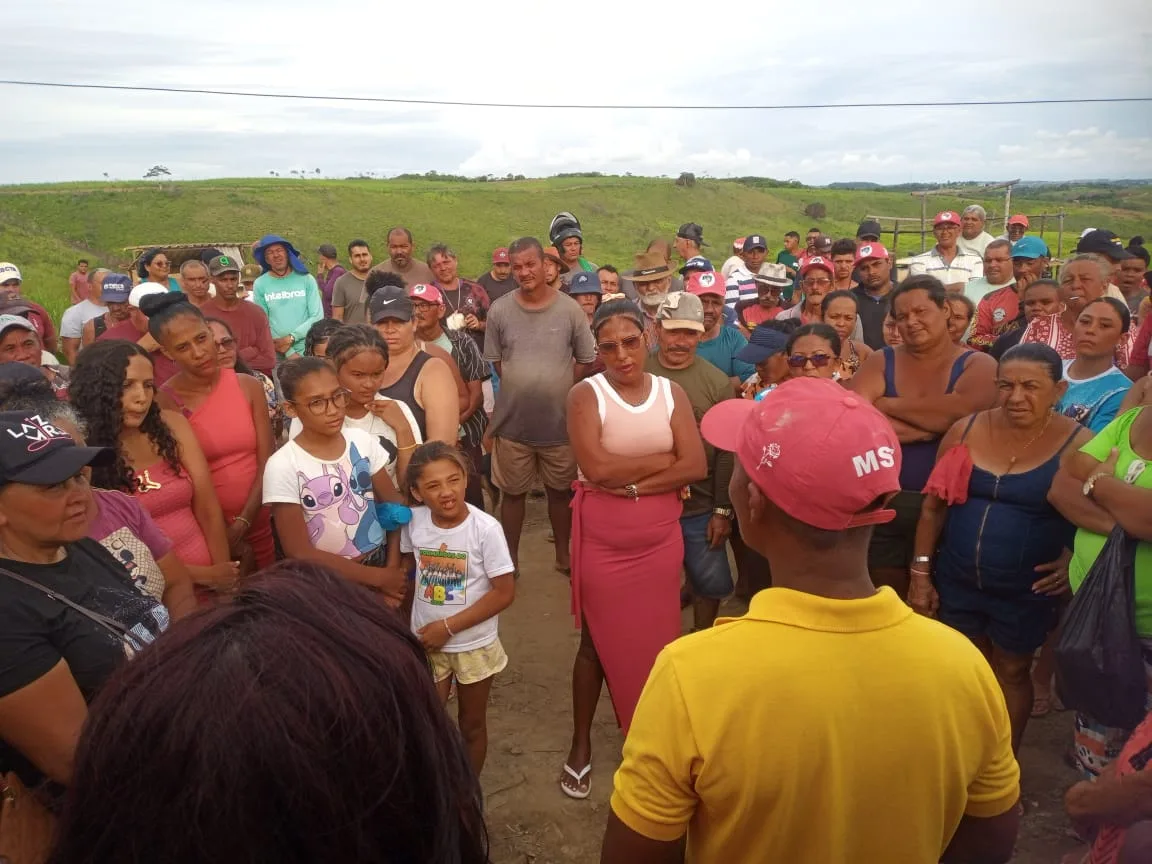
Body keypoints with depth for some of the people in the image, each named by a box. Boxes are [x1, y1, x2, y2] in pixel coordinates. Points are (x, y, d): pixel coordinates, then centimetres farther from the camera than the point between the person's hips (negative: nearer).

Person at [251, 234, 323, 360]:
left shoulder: (306, 279, 2)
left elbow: (317, 316, -3)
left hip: (308, 351, 0)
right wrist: (289, 352, -11)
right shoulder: (260, 284, 1)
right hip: (276, 355, 0)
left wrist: (291, 338, -13)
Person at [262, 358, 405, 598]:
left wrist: (393, 569, -9)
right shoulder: (283, 467, -15)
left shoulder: (362, 441, -4)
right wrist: (378, 578, -12)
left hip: (381, 565, 3)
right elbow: (300, 553, -14)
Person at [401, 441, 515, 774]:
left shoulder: (485, 528, -23)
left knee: (472, 724, 18)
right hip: (427, 642, 2)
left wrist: (449, 626, -19)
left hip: (473, 645, -2)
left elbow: (504, 592, -19)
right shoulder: (413, 521, -13)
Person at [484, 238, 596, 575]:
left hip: (561, 422, 0)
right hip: (512, 422, 0)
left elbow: (585, 360, 2)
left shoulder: (570, 310, -7)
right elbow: (495, 361, 4)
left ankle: (563, 556, 35)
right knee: (512, 493, 13)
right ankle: (511, 559, 31)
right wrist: (523, 387, -3)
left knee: (560, 491, 16)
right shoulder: (499, 310, -4)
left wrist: (558, 387, -4)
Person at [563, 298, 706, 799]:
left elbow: (696, 467, -9)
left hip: (660, 539, 3)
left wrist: (634, 484, -18)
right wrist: (663, 460, -13)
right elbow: (597, 467, -22)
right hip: (601, 540, -2)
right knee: (597, 641, 10)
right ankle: (581, 745, 27)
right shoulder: (585, 394, -9)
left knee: (656, 642, 12)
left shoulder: (672, 394, 0)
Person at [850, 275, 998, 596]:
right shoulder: (880, 362, 3)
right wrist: (927, 429, -18)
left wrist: (886, 405, -13)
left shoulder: (978, 365, -1)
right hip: (882, 503, 1)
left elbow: (961, 411, -23)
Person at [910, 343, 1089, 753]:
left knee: (1011, 673, 16)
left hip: (1026, 591, -2)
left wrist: (1075, 561, -16)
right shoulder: (966, 430, -5)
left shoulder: (1079, 444, -12)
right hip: (956, 581, 3)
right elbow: (933, 506, 1)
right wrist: (920, 572, 1)